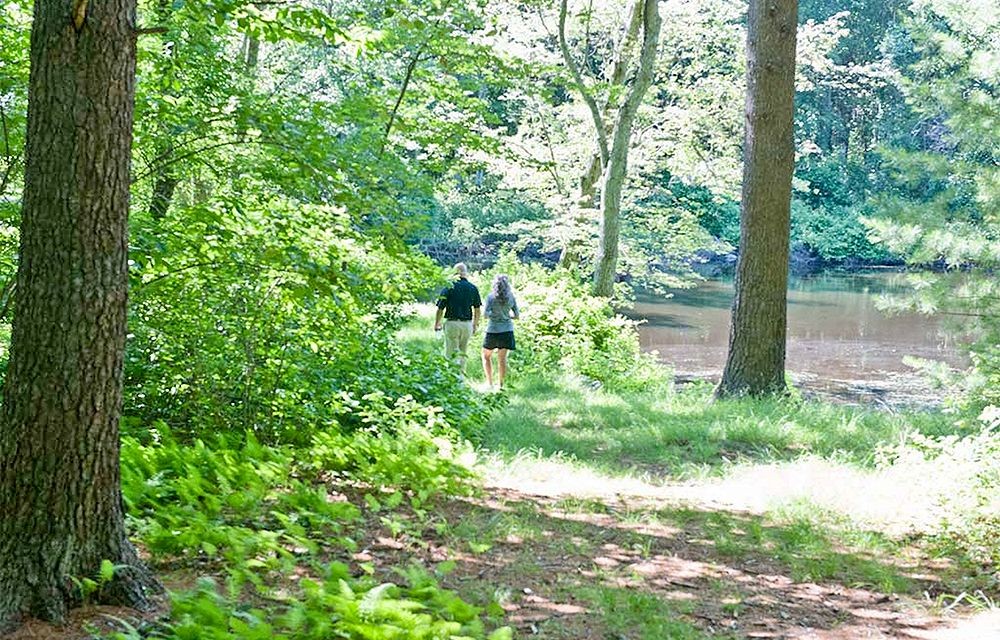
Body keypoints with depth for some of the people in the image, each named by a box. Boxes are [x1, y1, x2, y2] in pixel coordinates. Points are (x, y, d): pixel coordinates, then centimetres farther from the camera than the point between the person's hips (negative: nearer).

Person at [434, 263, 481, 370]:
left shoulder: (449, 287, -6)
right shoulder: (473, 288, 5)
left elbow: (441, 308, -4)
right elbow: (477, 309, 12)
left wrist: (436, 324, 10)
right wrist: (475, 324, 26)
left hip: (452, 323, -4)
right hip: (467, 324, 4)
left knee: (450, 354, -4)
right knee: (462, 354, 14)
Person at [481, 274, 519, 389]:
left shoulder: (491, 297, -9)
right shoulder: (511, 297, 1)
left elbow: (486, 315, -13)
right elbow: (517, 315, 5)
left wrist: (493, 315, 8)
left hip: (493, 330, -3)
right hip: (507, 330, 3)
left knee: (486, 356, 14)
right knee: (502, 358, 7)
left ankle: (490, 382, 9)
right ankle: (501, 384, 6)